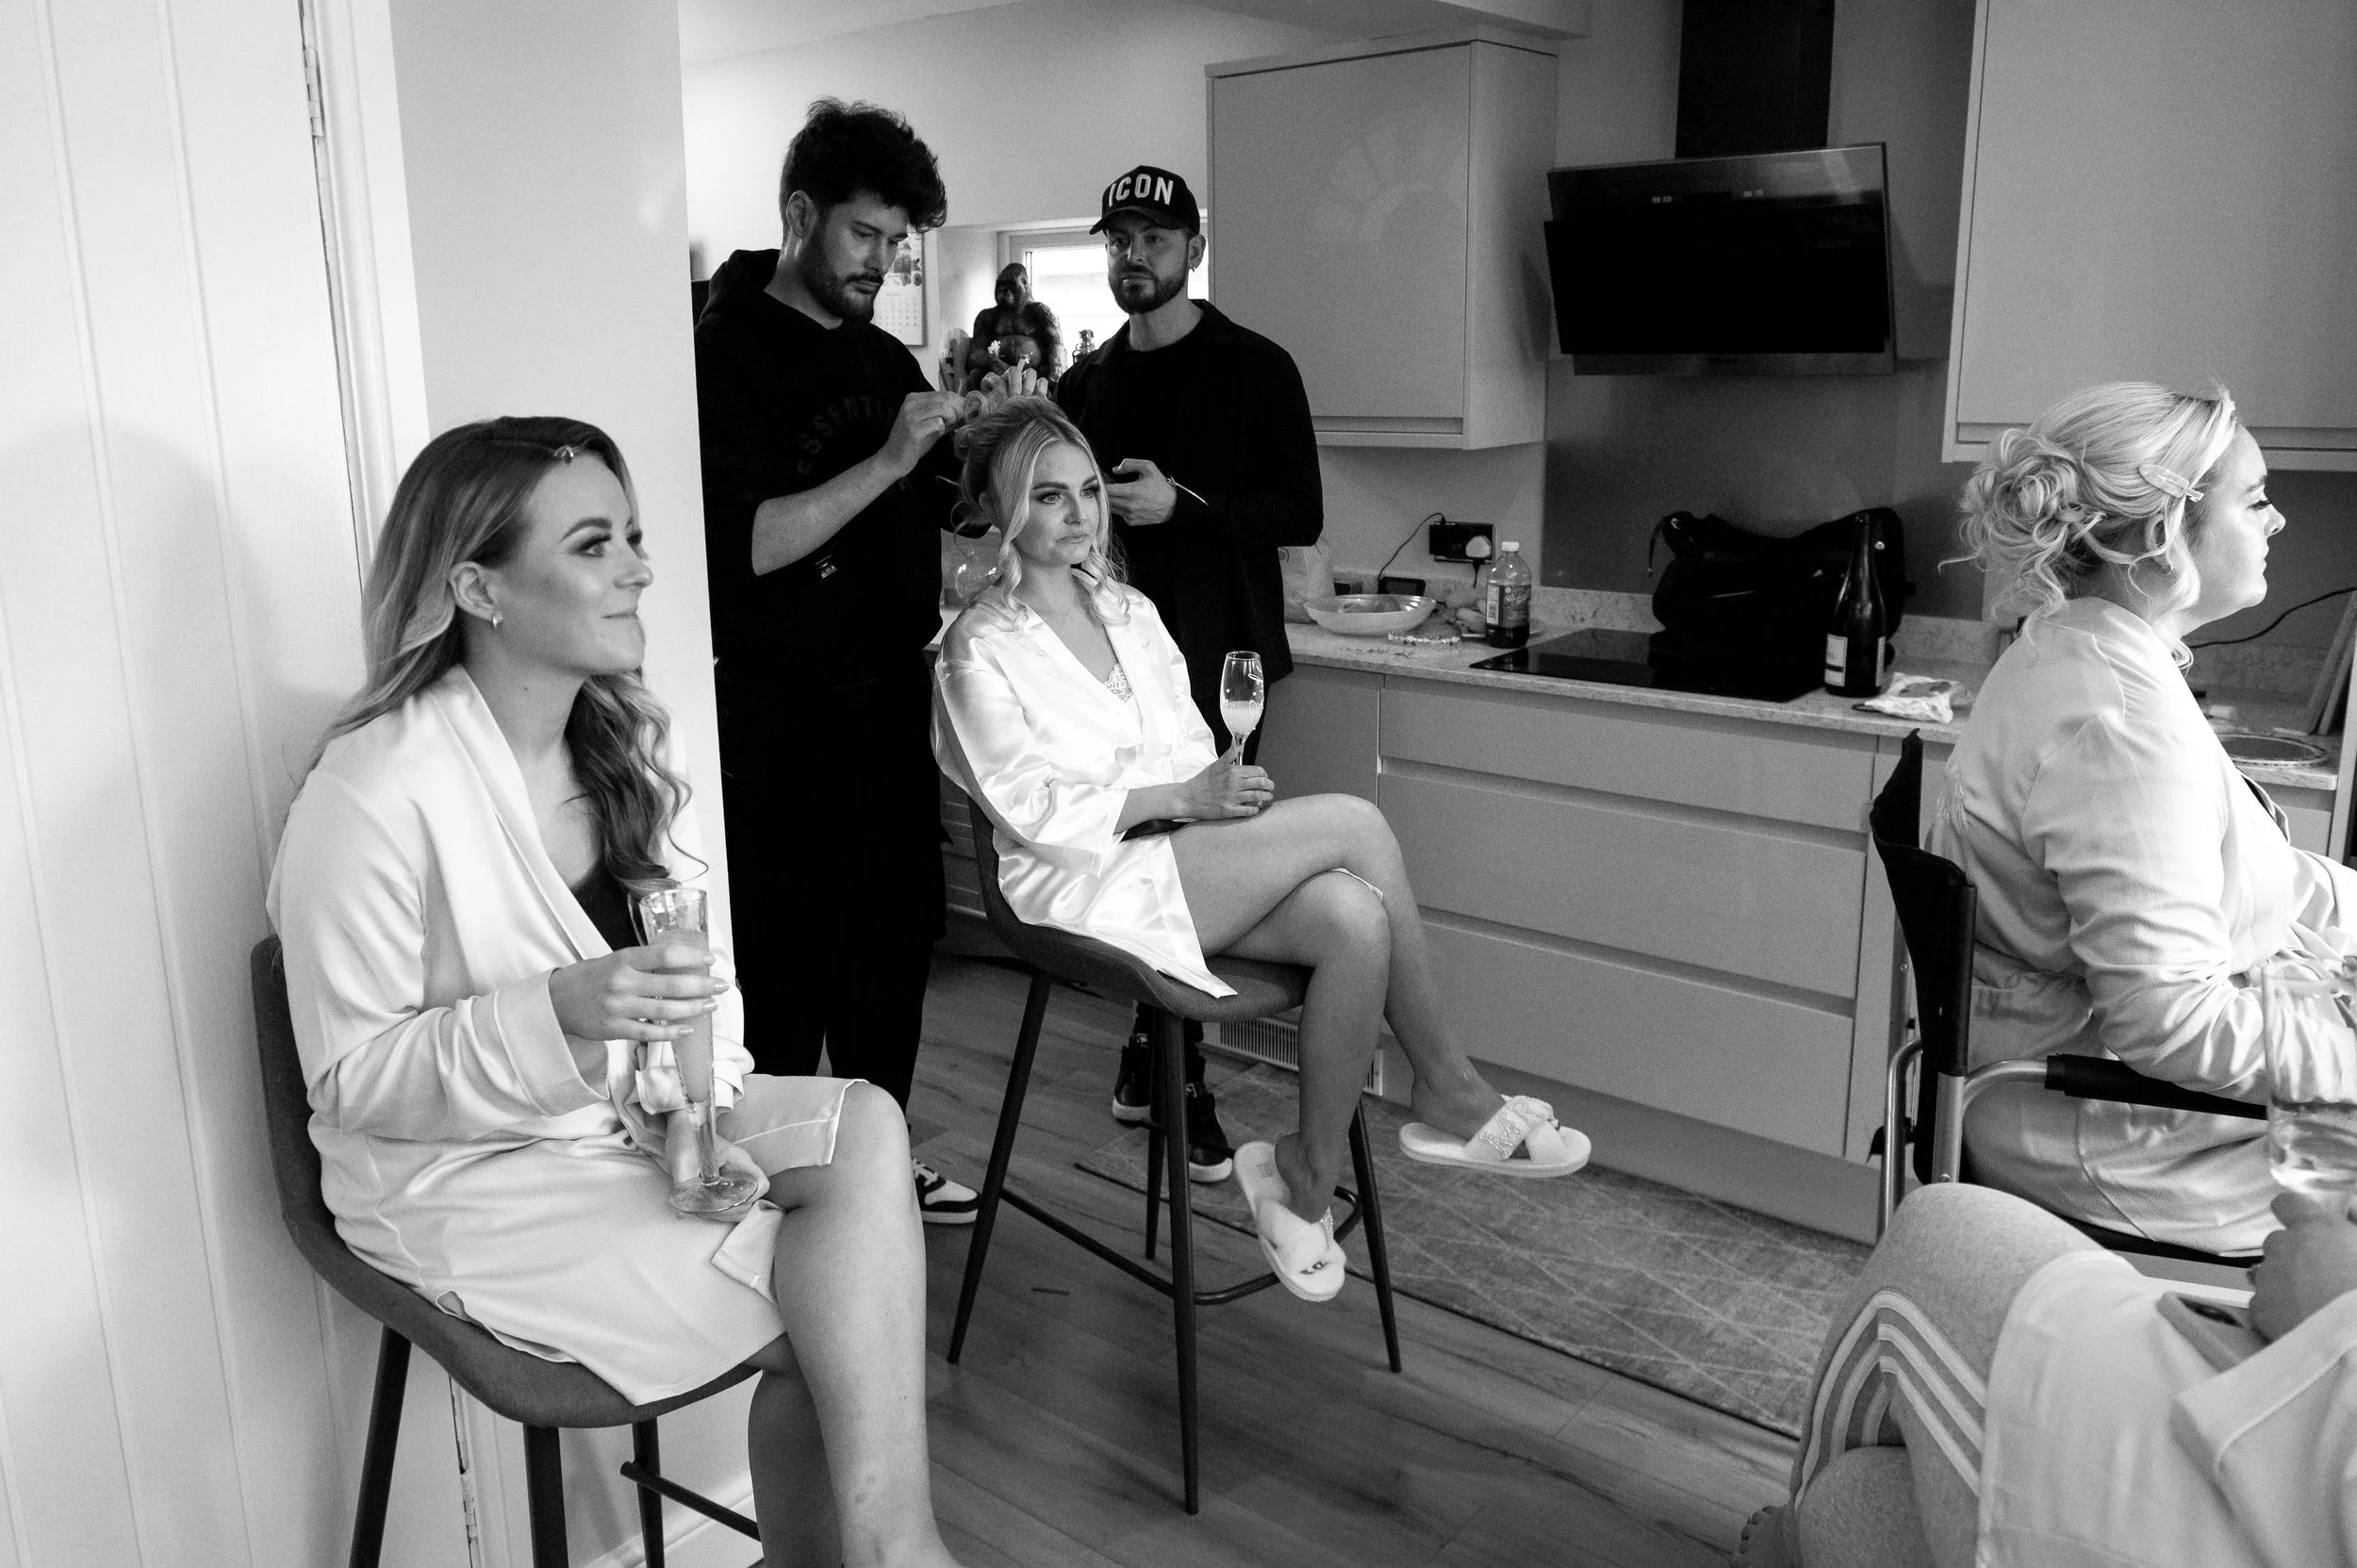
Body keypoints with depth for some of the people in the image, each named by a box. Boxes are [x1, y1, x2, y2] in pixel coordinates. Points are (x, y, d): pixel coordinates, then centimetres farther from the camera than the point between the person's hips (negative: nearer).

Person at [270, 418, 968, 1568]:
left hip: (631, 1118, 6)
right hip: (465, 1175, -6)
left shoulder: (624, 740, 2)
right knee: (846, 1309, -18)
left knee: (866, 1127, -21)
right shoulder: (374, 798, -20)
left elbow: (687, 971, 4)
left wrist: (698, 1103, -16)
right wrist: (562, 1013, -31)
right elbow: (354, 1081, -15)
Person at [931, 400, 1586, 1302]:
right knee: (1355, 823, -23)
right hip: (1086, 882, -7)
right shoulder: (981, 651, -3)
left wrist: (1225, 789, -6)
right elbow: (1031, 810, -11)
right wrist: (1177, 798, -18)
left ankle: (1308, 1173, -12)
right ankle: (1449, 1094, -11)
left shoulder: (1128, 610, 19)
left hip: (1186, 855, 7)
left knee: (1357, 918, -27)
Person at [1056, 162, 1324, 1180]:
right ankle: (1160, 1049, 21)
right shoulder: (1084, 385, 15)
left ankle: (1173, 1067, 6)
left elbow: (1301, 516, -6)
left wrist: (1183, 503, -18)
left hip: (1215, 664, -4)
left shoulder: (1254, 370, 1)